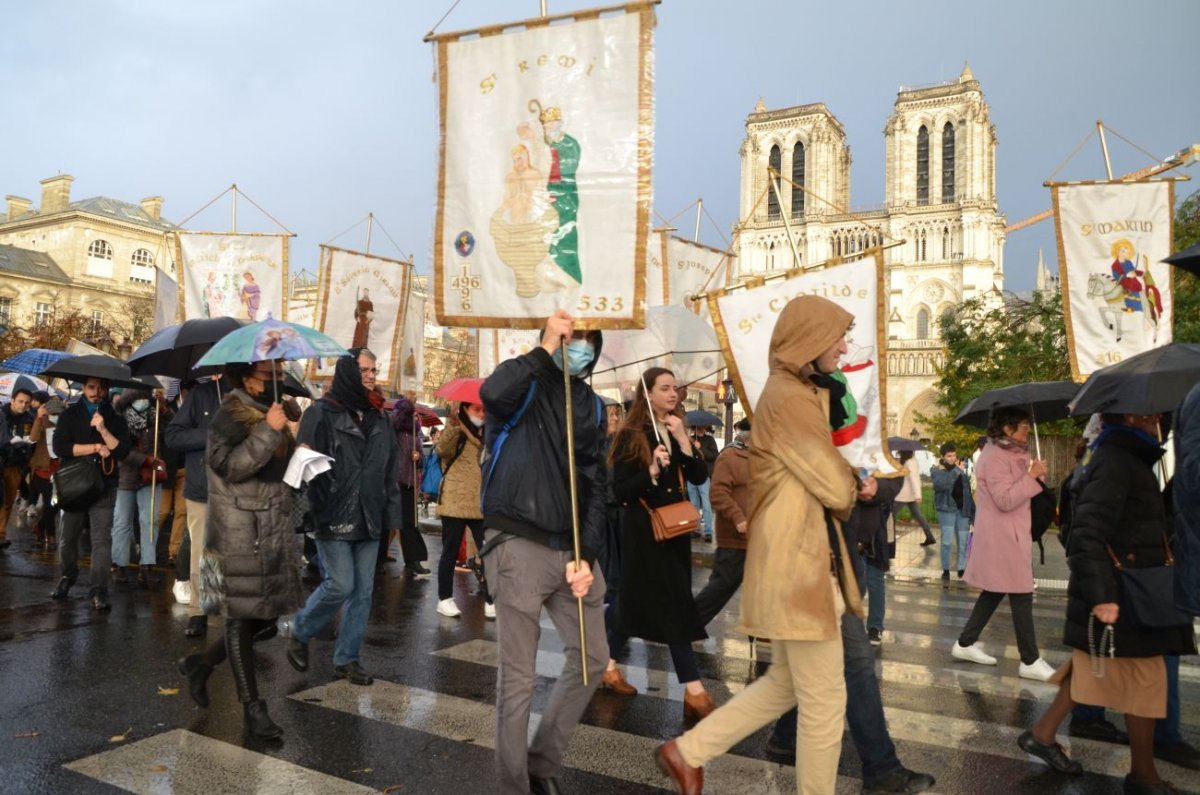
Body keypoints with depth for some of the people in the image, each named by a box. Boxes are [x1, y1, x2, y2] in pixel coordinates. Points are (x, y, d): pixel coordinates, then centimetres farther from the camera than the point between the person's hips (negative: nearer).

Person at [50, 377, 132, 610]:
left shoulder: (115, 418, 6)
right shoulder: (70, 415, 5)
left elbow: (122, 452, -7)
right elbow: (60, 447, -9)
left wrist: (103, 429, -17)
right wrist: (96, 447, -13)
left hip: (104, 486, -1)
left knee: (101, 538, -9)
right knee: (68, 536, 12)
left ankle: (99, 592, -10)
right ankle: (68, 576, 36)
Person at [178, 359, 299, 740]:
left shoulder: (270, 412, 16)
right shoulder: (231, 415, -10)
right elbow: (229, 465, -25)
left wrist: (296, 450, 8)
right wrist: (268, 430, -28)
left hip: (272, 534, 9)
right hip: (240, 536, -9)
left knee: (267, 617, 12)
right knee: (241, 617, 1)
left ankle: (200, 664, 32)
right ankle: (253, 709, 9)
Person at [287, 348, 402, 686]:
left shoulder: (378, 417, 13)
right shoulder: (321, 413, -4)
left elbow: (390, 469, 15)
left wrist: (392, 513, 10)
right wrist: (321, 508, -18)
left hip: (368, 519, 6)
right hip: (334, 518, -6)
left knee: (363, 591, 7)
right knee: (340, 585, -7)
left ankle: (347, 658, 20)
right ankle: (299, 634, 20)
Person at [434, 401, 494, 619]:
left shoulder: (486, 436, 15)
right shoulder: (455, 433, -3)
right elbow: (442, 450, -26)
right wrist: (456, 425, -39)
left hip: (481, 505, 5)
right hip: (455, 503, -5)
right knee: (450, 552, 6)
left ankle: (490, 601, 7)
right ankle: (445, 599, 17)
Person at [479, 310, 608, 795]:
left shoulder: (590, 406, 13)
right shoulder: (527, 385, -2)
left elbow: (596, 484, 8)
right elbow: (492, 394, -29)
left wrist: (587, 554, -3)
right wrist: (546, 348, -17)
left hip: (571, 548, 6)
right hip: (519, 544, -6)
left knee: (592, 659, 14)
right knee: (518, 677, 1)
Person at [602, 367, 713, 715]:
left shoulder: (676, 433, 9)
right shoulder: (631, 435, -10)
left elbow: (700, 477, -3)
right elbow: (619, 491, -15)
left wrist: (683, 441, -14)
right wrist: (651, 471, -27)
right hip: (643, 529, -7)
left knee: (638, 600, 14)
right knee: (674, 604, -7)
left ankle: (608, 664, 29)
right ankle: (693, 689, -2)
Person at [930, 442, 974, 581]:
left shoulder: (962, 468, 9)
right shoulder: (937, 470, -3)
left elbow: (968, 490, 12)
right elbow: (942, 484, -25)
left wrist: (972, 511, 9)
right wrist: (957, 470, -24)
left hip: (962, 510, 4)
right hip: (947, 509, -3)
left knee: (963, 542, 7)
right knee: (947, 541, -5)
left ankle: (961, 569, 19)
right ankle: (945, 570, 7)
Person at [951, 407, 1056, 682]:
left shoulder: (1010, 454, 16)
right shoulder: (995, 457, -18)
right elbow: (1005, 501, -24)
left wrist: (1031, 473, 6)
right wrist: (1031, 476, -21)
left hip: (1008, 535, 11)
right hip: (1002, 537, -11)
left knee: (995, 591, 14)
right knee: (1021, 596, -5)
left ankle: (965, 644, 21)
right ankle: (1030, 662, 4)